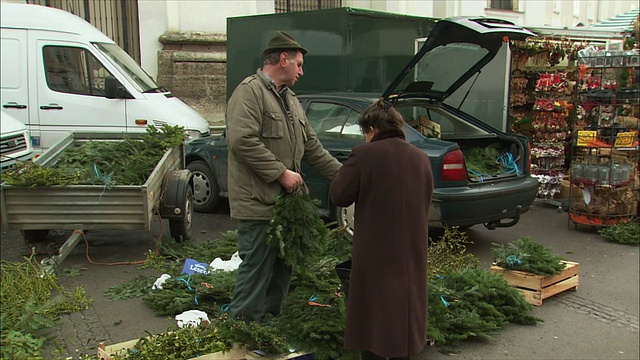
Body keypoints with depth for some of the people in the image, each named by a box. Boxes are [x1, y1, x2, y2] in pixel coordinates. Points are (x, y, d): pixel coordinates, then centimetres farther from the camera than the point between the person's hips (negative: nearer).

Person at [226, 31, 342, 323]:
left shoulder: (290, 100, 21)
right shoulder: (250, 92, -9)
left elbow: (312, 148, 23)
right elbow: (242, 140, -22)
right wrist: (281, 172, -19)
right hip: (259, 204, -9)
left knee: (283, 269, 16)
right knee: (256, 269, -5)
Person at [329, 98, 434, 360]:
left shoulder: (364, 154, -13)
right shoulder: (422, 158, 4)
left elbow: (338, 196, -10)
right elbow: (426, 201, 13)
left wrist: (349, 170, 5)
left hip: (377, 253, -5)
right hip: (412, 253, 5)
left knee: (374, 312, 8)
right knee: (404, 308, 18)